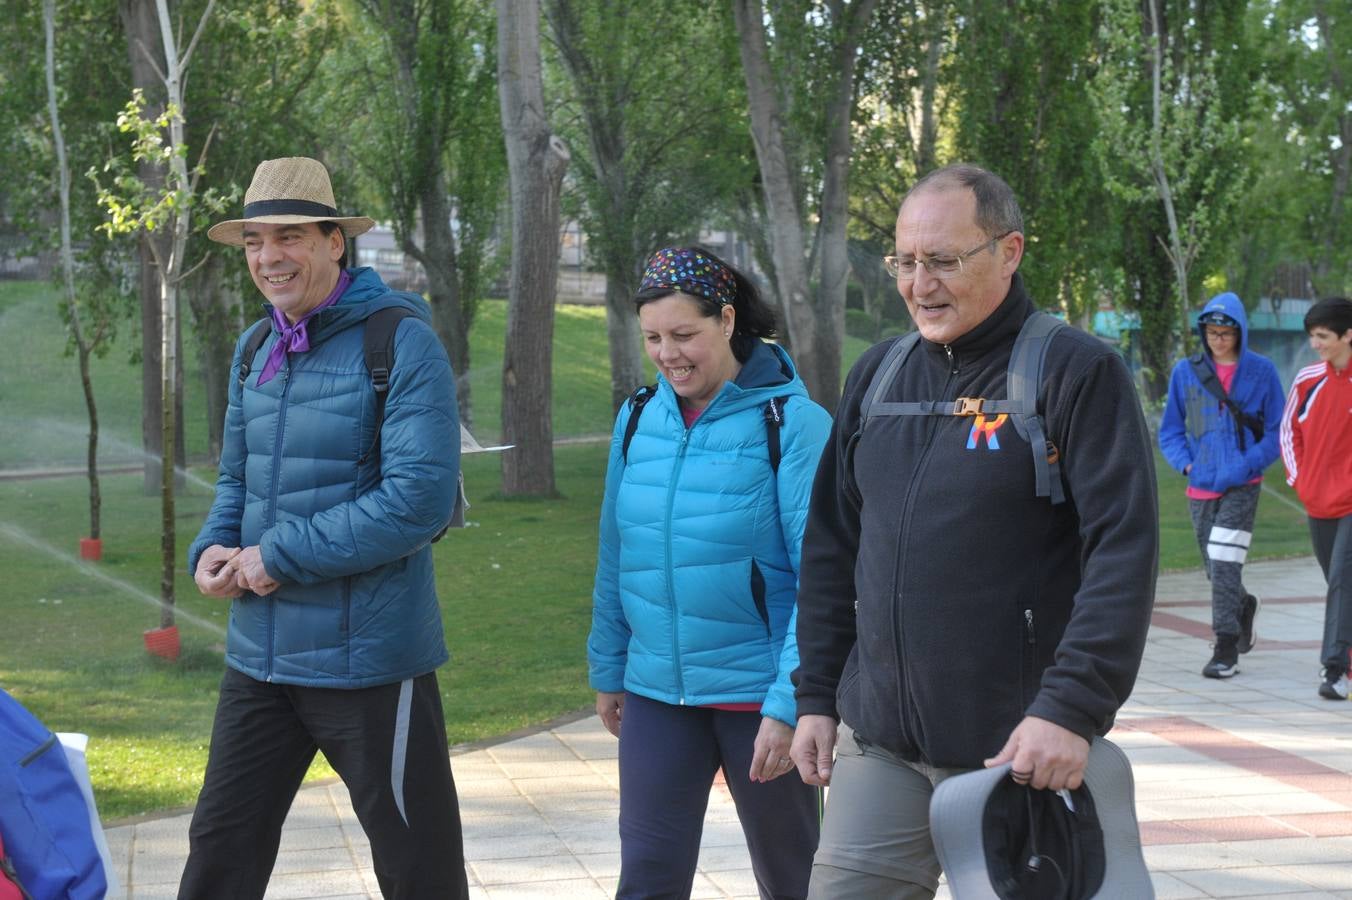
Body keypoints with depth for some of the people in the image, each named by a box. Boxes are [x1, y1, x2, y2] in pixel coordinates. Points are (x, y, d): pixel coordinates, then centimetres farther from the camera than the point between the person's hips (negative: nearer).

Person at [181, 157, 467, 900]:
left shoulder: (402, 343, -13)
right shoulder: (255, 350, 9)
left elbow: (420, 499, -21)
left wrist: (279, 558, -18)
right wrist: (213, 551, -3)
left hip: (368, 661, -7)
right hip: (259, 656, 7)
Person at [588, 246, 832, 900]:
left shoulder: (792, 422, -12)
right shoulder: (639, 418, 3)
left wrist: (788, 703, -19)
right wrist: (607, 670, 14)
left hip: (757, 692, -4)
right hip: (657, 692, 4)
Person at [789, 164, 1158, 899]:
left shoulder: (1077, 372, -8)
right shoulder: (878, 376, 11)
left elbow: (1123, 552, -15)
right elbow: (831, 548, 16)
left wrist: (1072, 709, -22)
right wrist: (816, 696, 12)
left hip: (1022, 753, -5)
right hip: (880, 744, 5)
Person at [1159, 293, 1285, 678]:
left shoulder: (1261, 371, -1)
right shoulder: (1186, 371, 5)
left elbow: (1277, 433, 1)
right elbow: (1170, 430, 12)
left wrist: (1243, 466, -12)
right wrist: (1186, 462, -5)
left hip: (1242, 487, -3)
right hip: (1200, 486, 4)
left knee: (1225, 563, -14)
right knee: (1214, 568, 14)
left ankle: (1226, 649, -9)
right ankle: (1244, 606, 44)